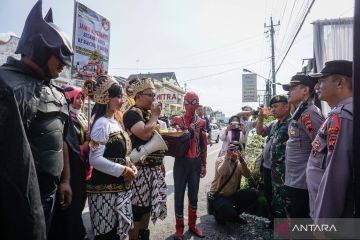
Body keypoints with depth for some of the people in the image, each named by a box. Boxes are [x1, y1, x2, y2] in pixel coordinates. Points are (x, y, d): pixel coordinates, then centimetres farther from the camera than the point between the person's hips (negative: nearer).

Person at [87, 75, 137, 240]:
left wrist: (129, 165, 1)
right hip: (105, 189, -8)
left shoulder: (115, 122, 10)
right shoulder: (102, 123, -16)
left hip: (120, 187, 9)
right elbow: (95, 159, -23)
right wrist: (124, 171, -19)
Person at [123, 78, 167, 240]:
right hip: (140, 169, -9)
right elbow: (145, 134, -28)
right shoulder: (132, 113, -12)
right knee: (137, 209, 2)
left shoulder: (149, 113, 15)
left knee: (147, 207, 19)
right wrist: (155, 115, -12)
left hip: (154, 168, 9)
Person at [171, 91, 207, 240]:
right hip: (181, 162, -2)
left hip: (196, 163, 3)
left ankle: (192, 224, 35)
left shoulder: (201, 122, 5)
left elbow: (204, 145, 8)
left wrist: (203, 165, 9)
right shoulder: (176, 120, -2)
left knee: (193, 194, 16)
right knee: (179, 195, 7)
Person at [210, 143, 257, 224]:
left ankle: (235, 215, 9)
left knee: (253, 194, -11)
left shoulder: (239, 162, 2)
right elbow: (221, 172, -32)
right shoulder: (220, 160, -11)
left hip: (233, 194, 6)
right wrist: (227, 155, -41)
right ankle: (219, 214, 10)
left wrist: (241, 159, -31)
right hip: (219, 196, -5)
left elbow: (247, 175, -16)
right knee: (230, 212, -28)